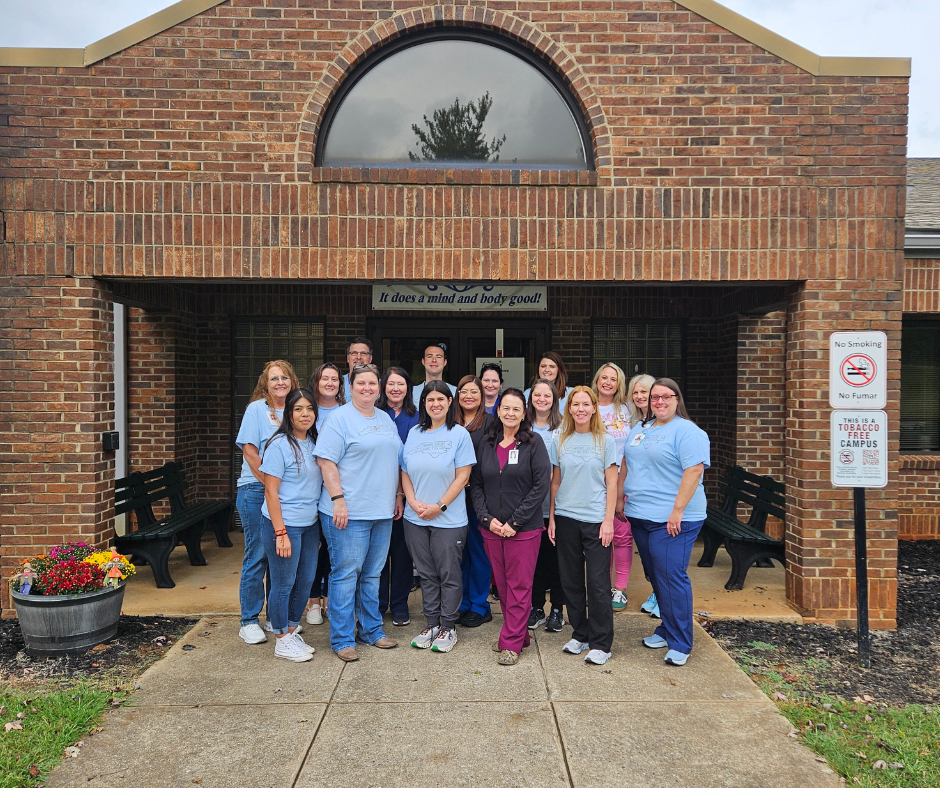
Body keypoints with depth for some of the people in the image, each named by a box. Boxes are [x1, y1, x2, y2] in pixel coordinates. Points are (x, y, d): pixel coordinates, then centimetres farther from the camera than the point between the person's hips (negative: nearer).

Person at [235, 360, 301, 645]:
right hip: (256, 490, -4)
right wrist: (269, 484, -12)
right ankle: (249, 621, 11)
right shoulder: (256, 409, -2)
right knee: (257, 554, -1)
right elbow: (249, 451, -8)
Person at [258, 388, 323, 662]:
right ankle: (282, 641, 21)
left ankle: (292, 631, 32)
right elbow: (271, 491, -14)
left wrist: (320, 527, 13)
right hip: (284, 524, -7)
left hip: (310, 525, 7)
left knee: (305, 582, 14)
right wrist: (281, 533, -17)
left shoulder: (314, 443, 8)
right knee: (283, 584, 5)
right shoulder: (280, 444, -12)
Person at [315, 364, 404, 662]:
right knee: (346, 573, 1)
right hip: (349, 512, -6)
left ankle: (371, 630, 27)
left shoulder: (386, 419, 15)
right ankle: (342, 639, 12)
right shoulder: (340, 419, -7)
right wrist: (338, 499, -19)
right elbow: (326, 461, -13)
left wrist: (398, 495, 15)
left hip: (382, 511, 7)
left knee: (372, 574, 15)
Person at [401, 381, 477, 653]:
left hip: (448, 519, -4)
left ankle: (448, 627, 19)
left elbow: (462, 477, -9)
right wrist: (413, 502, -7)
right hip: (415, 518, 4)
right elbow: (405, 473, 7)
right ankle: (432, 623, 26)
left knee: (449, 575, 5)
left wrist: (440, 506, -13)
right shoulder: (414, 433, 7)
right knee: (426, 574, 13)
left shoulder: (460, 434, -5)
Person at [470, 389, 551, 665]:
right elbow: (476, 484, 8)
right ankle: (518, 633, 28)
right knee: (502, 584, 12)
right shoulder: (486, 444, 7)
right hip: (491, 528, 4)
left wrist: (514, 522, -13)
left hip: (524, 528, -4)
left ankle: (512, 643, 11)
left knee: (519, 585, 1)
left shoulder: (534, 444, -4)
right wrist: (487, 518, -5)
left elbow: (541, 485, -10)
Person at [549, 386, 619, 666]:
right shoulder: (560, 442, 7)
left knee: (598, 583, -1)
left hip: (595, 520, -3)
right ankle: (580, 634, 26)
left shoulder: (605, 441, -1)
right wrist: (552, 518, 6)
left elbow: (611, 484, -2)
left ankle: (600, 643, 12)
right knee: (571, 579, 10)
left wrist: (608, 520, -8)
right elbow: (556, 482, 10)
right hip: (566, 518, 3)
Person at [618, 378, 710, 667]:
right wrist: (621, 498, 15)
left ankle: (680, 643, 6)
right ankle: (666, 630, 30)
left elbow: (694, 470, -18)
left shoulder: (687, 431, -10)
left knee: (671, 576, -6)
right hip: (640, 515, 8)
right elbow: (626, 465, 21)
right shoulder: (639, 429, 15)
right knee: (656, 576, 15)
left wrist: (678, 510, -22)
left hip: (672, 519, -8)